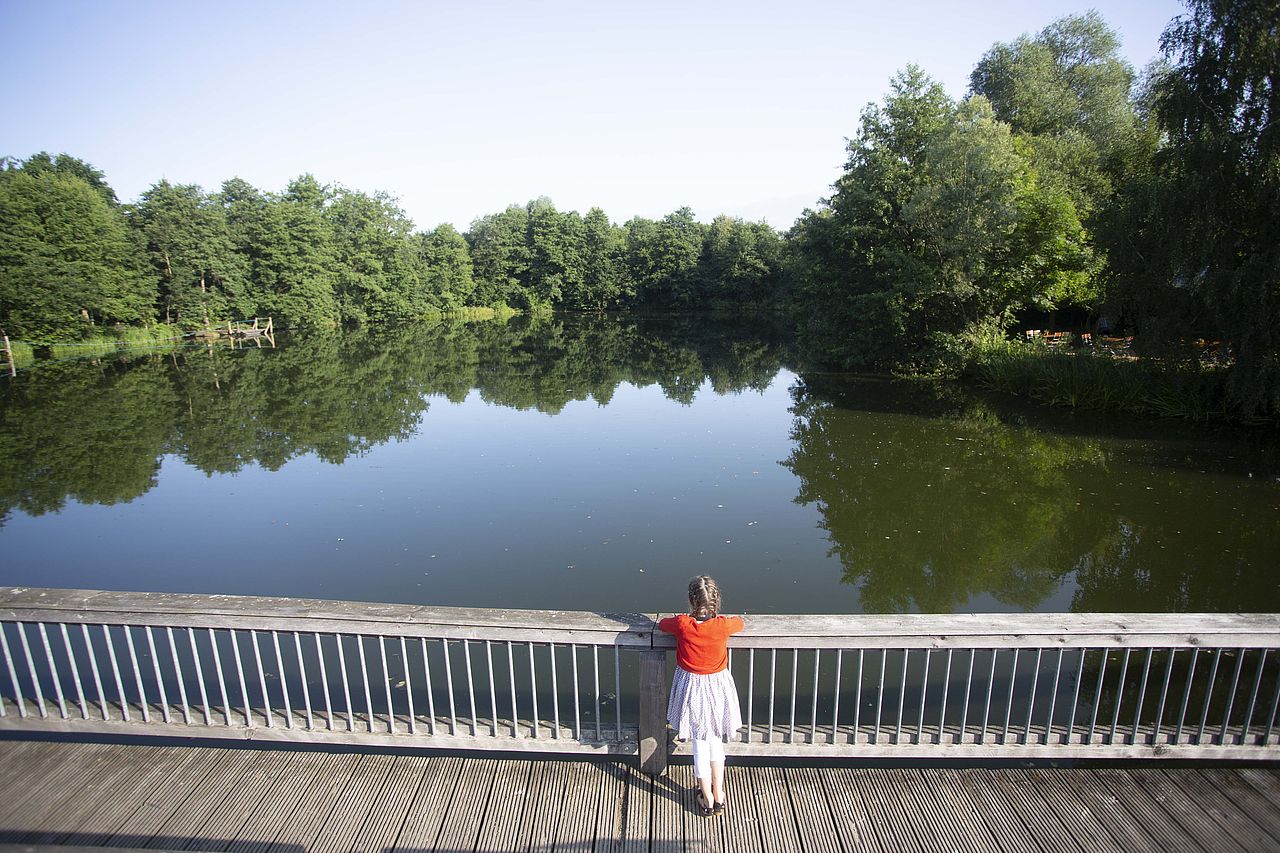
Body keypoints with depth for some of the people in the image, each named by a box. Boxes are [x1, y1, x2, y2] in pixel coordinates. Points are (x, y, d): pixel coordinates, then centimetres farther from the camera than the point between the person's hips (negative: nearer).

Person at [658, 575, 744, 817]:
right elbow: (740, 622, 4)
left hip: (692, 689, -1)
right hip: (718, 686, 1)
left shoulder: (682, 624, -21)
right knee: (716, 742, 21)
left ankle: (707, 800, 27)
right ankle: (718, 797, 31)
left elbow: (662, 624, 1)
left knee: (700, 746, 15)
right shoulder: (723, 625, -20)